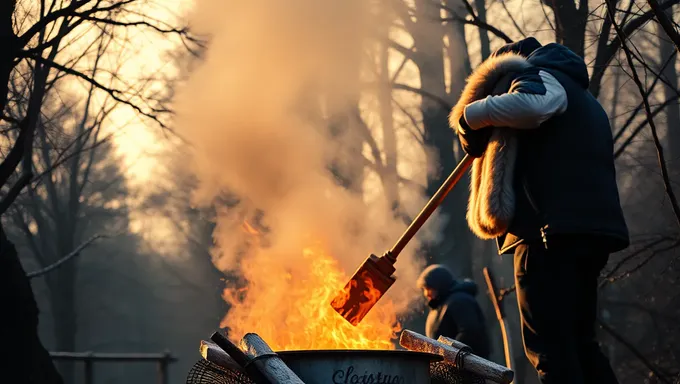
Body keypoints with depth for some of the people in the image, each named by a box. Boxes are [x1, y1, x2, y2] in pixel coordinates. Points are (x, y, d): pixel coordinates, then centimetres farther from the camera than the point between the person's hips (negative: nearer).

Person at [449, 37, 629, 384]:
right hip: (588, 228, 10)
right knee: (578, 342, 15)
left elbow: (528, 104, -24)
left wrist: (471, 114, -10)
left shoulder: (538, 76, 2)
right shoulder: (581, 99, 33)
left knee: (550, 345, -13)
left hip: (552, 227, -10)